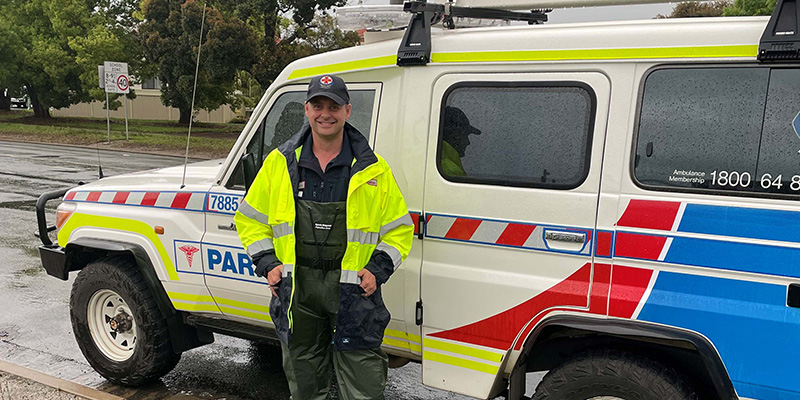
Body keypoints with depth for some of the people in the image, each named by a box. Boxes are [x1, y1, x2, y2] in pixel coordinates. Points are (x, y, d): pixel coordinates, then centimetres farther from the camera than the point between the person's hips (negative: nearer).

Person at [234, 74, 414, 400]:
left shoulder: (372, 169, 2)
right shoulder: (280, 162, 6)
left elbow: (399, 227, 7)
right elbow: (250, 219, 13)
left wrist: (378, 269, -6)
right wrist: (267, 263, 1)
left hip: (352, 289, -2)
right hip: (297, 288, 2)